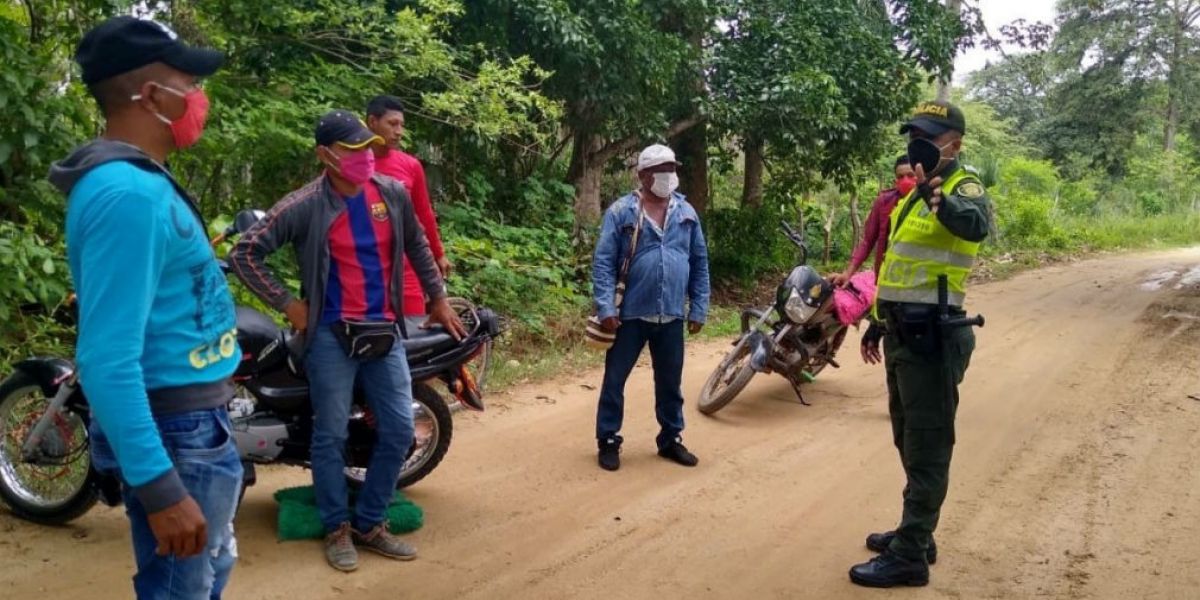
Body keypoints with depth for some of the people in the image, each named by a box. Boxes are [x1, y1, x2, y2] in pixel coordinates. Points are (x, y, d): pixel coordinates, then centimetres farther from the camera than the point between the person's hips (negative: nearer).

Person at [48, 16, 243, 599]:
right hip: (174, 434, -10)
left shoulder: (140, 179, 8)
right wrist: (159, 487, -27)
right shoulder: (128, 193, -23)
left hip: (195, 423, 10)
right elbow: (107, 360, -27)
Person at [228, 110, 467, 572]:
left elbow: (416, 246, 18)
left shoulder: (392, 193, 2)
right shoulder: (304, 206, -11)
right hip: (332, 334, -4)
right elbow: (245, 253, -10)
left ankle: (369, 524, 21)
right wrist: (287, 304, -10)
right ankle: (337, 529, 21)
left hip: (385, 330, 5)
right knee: (331, 436, 3)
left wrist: (438, 298, 19)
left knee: (399, 430, 5)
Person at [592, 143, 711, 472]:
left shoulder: (686, 213, 7)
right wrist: (605, 307, -16)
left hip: (672, 316, 4)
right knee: (614, 380, 6)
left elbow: (700, 263, 11)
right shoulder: (621, 212, -5)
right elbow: (603, 262, -8)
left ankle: (671, 439, 30)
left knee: (670, 383, 15)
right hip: (630, 314, -3)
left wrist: (699, 308, 6)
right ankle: (609, 441, 21)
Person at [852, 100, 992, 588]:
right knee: (908, 441, 18)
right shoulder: (911, 196, 17)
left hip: (933, 337, -10)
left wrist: (939, 197, -55)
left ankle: (909, 556, 5)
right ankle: (915, 534, 31)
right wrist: (878, 323, 23)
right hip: (903, 333, 10)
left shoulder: (963, 187, -11)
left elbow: (976, 224, -37)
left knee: (927, 448, -2)